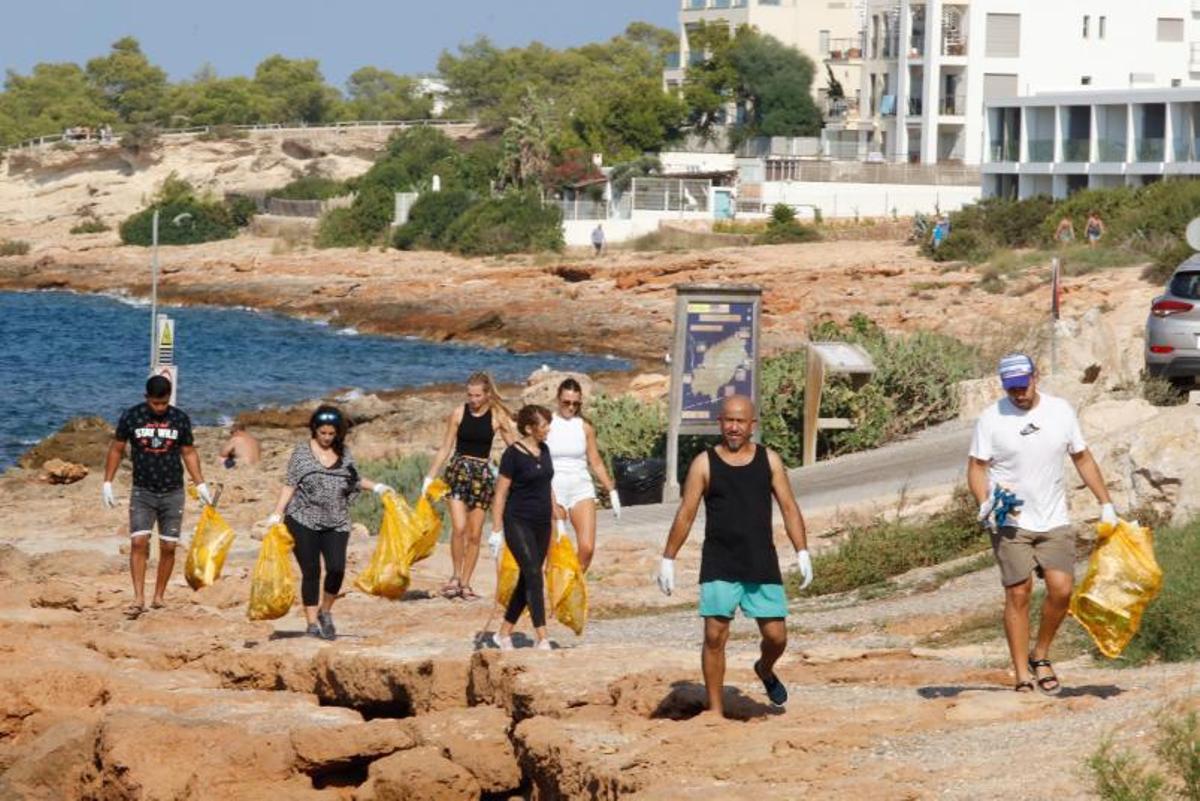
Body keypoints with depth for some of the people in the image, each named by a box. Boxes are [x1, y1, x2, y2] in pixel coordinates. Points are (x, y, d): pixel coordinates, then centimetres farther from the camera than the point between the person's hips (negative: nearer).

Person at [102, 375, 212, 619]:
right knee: (138, 542, -14)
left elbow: (189, 453, 10)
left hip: (172, 493, 1)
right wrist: (107, 483, 1)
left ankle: (158, 597, 12)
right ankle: (138, 599, -16)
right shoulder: (132, 416, -4)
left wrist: (201, 485, 6)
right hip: (142, 492, -1)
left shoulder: (180, 419, 0)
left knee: (168, 546, 1)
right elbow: (116, 449, 5)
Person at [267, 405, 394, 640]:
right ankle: (312, 623, 8)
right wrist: (276, 514, -8)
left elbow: (355, 479, 21)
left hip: (336, 522, 3)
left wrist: (377, 487, 6)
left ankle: (325, 612, 15)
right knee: (311, 572, -2)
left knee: (336, 568, -10)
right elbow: (290, 485, -1)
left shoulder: (343, 452, 9)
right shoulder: (302, 451, 0)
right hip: (304, 521, -2)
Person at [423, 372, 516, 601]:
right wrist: (430, 477, 5)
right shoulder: (458, 414, 1)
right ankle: (456, 576, -4)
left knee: (474, 534, 2)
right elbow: (445, 448, 6)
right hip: (459, 470, -1)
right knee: (459, 528, -17)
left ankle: (465, 584, 11)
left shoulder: (497, 417, 0)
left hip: (482, 473, 1)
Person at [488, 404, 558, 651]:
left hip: (541, 524, 7)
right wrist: (496, 530, -12)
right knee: (534, 575, -15)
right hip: (518, 522, -7)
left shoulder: (544, 451, 9)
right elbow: (500, 494, -10)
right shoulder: (513, 454, -12)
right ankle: (542, 639, -17)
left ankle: (504, 633, 21)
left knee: (528, 580, 9)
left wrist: (556, 518, 19)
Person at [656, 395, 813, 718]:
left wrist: (802, 552, -2)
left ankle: (765, 670, 36)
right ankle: (715, 710, 4)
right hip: (719, 567, -1)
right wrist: (668, 559, 0)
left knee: (776, 636, 1)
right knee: (715, 636, -6)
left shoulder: (769, 460, 6)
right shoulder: (704, 464, 1)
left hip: (762, 566, 1)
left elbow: (789, 508, 7)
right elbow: (685, 514, 3)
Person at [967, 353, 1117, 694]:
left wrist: (1106, 504, 12)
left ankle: (1040, 656, 13)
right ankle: (1023, 675, -2)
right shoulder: (991, 418, -3)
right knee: (1018, 593, -8)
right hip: (1010, 522, -3)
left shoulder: (1060, 411, 5)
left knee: (1061, 588, -9)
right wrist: (984, 503, -20)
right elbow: (977, 466, -2)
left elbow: (1083, 458, 14)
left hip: (1054, 521, 3)